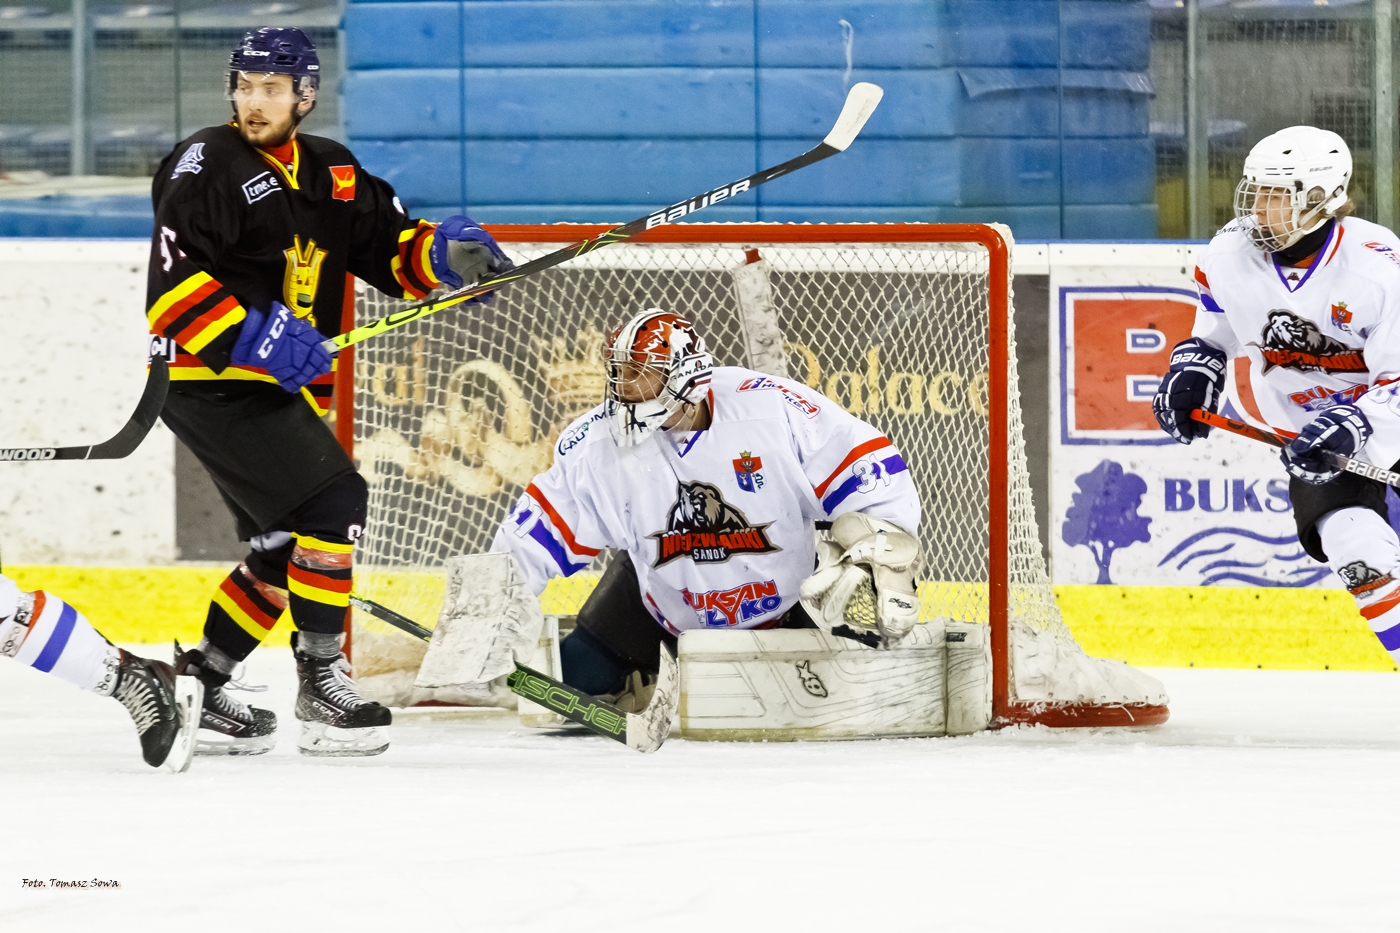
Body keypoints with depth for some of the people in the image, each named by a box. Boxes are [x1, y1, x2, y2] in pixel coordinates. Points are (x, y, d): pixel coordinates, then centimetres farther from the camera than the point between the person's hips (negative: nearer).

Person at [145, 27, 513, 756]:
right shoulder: (209, 168, -11)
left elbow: (389, 244, 12)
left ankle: (195, 684, 23)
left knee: (282, 545, 14)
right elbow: (173, 286, -19)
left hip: (276, 388, 9)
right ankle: (320, 683, -11)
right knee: (333, 501, -17)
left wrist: (444, 254, -9)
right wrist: (251, 339, -29)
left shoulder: (328, 173, 11)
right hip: (210, 383, -9)